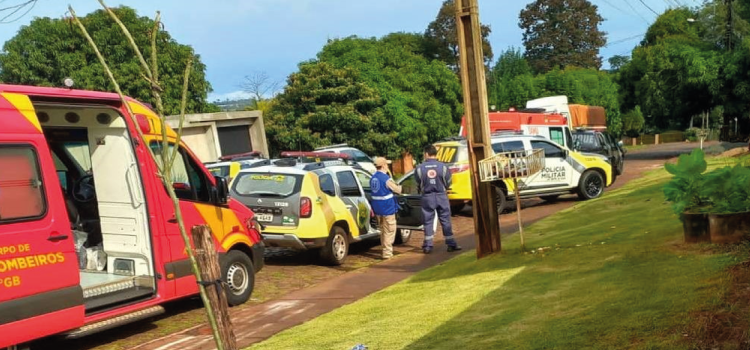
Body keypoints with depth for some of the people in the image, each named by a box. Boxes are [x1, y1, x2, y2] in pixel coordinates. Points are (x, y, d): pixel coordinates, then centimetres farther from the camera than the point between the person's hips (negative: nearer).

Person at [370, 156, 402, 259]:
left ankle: (385, 249, 31)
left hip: (377, 208, 8)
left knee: (382, 230, 20)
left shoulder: (373, 178, 7)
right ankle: (387, 253, 0)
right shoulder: (386, 178, -18)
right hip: (387, 208, -8)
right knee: (389, 231, 0)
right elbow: (397, 190, -10)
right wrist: (399, 187, 12)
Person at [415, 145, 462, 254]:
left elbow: (418, 185, 1)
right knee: (445, 220, 8)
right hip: (441, 196, 0)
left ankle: (428, 246, 9)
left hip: (427, 197, 0)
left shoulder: (419, 168, -10)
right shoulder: (443, 167, -8)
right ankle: (451, 244, 12)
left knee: (428, 221, 8)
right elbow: (448, 183, 2)